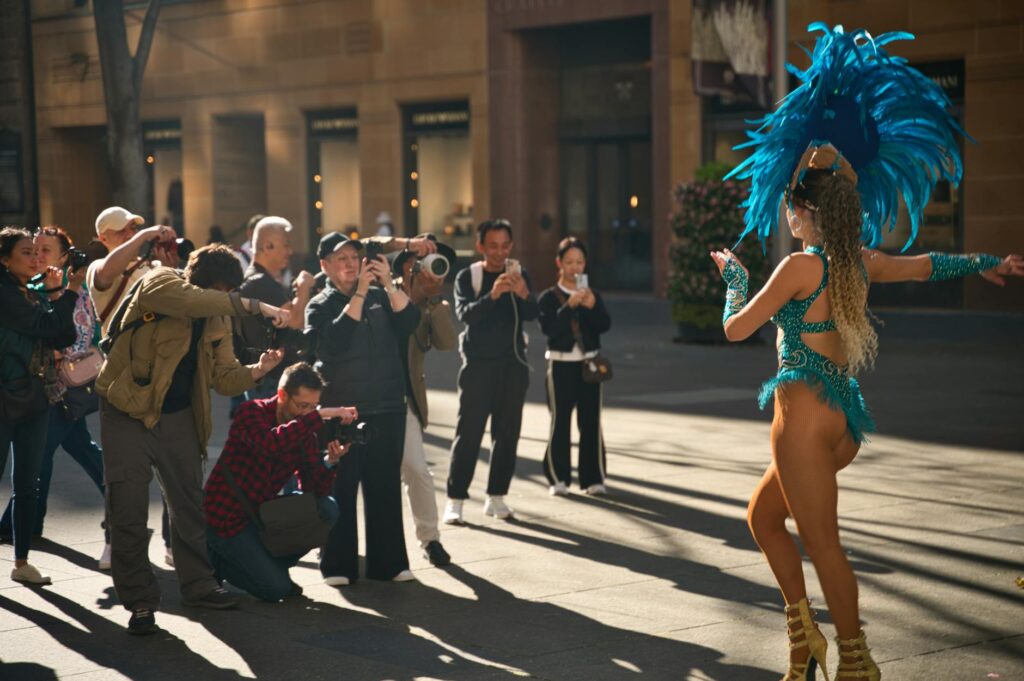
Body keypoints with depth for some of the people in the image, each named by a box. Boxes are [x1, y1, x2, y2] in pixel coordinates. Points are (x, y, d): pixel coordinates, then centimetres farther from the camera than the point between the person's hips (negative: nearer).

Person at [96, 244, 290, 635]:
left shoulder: (217, 320, 4)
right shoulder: (159, 284, -14)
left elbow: (224, 376, 1)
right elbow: (189, 301, -36)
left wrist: (257, 371, -20)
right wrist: (251, 306, -36)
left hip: (178, 418, 6)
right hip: (128, 413, -6)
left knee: (190, 505, 12)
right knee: (129, 511, -3)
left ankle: (197, 586, 27)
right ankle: (139, 601, 6)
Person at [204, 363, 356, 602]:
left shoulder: (305, 430, 1)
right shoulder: (252, 412, -16)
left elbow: (314, 489, -5)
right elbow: (270, 444, -40)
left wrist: (330, 461, -24)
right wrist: (319, 416, -40)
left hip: (262, 511, 7)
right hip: (226, 518, -7)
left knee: (326, 509, -12)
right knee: (275, 589, -17)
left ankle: (267, 566, 4)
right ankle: (219, 562, 9)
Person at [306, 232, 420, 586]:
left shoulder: (380, 297, 11)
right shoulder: (319, 306, 0)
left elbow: (409, 321, -3)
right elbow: (335, 342, -18)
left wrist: (388, 283, -13)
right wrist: (360, 293, -19)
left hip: (387, 408, 3)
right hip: (341, 410, -3)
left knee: (385, 486, 7)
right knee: (341, 489, 0)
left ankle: (388, 562, 14)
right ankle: (338, 565, 7)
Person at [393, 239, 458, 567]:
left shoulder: (435, 308, 4)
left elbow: (447, 342, -13)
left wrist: (434, 299, -19)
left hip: (403, 398, 1)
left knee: (417, 470, -7)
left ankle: (429, 538, 8)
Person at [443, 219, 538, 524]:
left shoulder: (519, 274, 6)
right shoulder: (467, 277, -2)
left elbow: (531, 314, -8)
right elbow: (465, 313, -18)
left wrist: (523, 293, -29)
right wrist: (492, 296, -35)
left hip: (513, 365, 3)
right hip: (478, 364, -3)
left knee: (507, 433, 5)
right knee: (468, 433, -6)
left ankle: (496, 497, 13)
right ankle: (455, 499, -4)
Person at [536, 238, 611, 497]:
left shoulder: (592, 295, 9)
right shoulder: (548, 297, 0)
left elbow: (605, 325, -4)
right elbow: (549, 328, -15)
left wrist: (592, 307, -21)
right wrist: (569, 306, -26)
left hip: (589, 363, 3)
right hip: (561, 365, -2)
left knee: (591, 422, 2)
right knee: (560, 422, 0)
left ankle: (593, 478, 6)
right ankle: (558, 478, 5)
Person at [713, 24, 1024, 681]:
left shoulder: (801, 265, -14)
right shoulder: (860, 260, 7)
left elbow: (736, 328, -7)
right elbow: (925, 264, 25)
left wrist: (734, 276, 12)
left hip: (807, 412, -9)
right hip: (844, 418, 9)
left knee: (822, 542, -1)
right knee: (763, 515, 20)